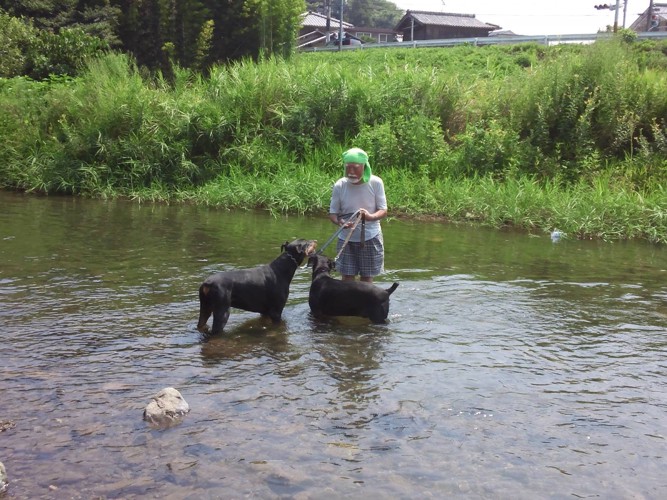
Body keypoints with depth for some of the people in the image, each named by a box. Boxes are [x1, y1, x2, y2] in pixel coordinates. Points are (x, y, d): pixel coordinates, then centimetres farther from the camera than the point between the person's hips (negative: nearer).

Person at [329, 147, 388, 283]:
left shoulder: (376, 183, -11)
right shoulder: (339, 185, -9)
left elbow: (383, 211, -8)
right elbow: (332, 213, -5)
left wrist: (370, 216, -31)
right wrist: (340, 222, -28)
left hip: (370, 237, 0)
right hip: (346, 238, 1)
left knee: (367, 278, 7)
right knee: (347, 279, 1)